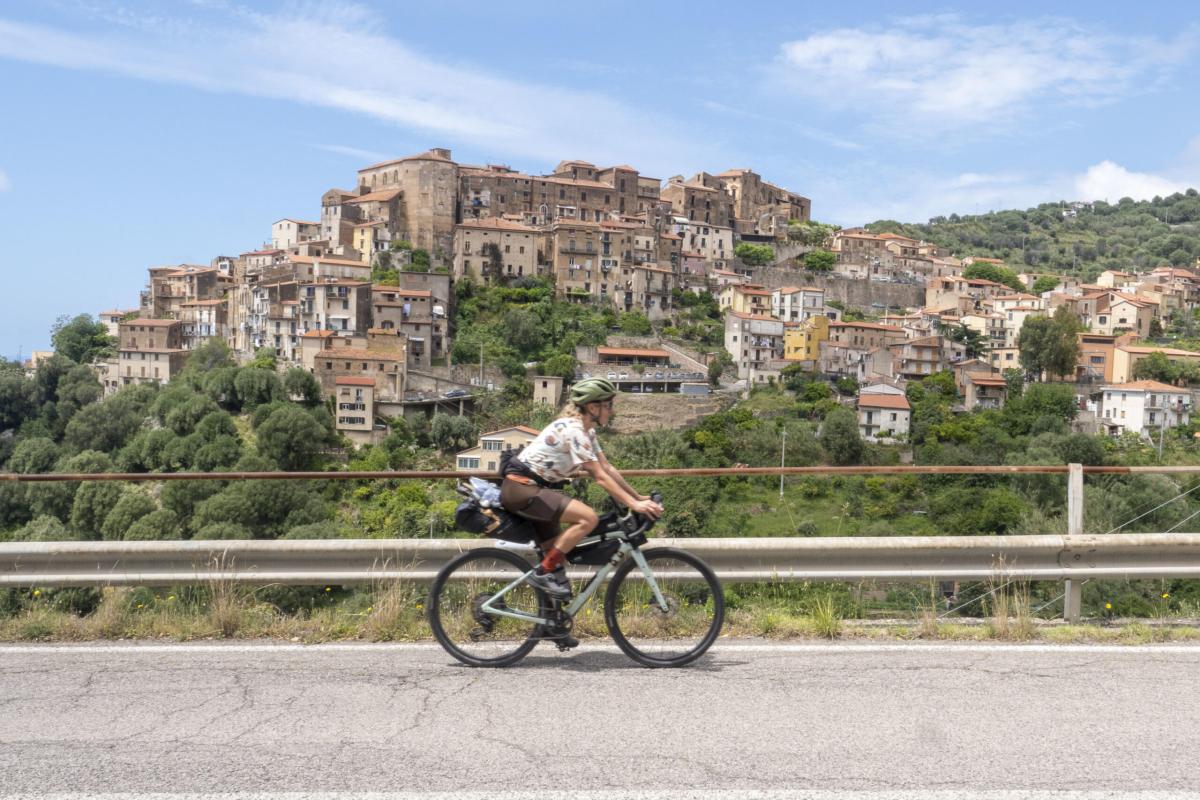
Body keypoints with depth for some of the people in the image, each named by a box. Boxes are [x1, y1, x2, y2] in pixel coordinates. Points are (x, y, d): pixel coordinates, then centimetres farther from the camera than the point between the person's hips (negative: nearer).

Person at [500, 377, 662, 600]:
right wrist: (634, 504, -22)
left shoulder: (586, 431, 11)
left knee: (556, 553, 11)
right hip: (521, 487, -10)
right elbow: (600, 476, -21)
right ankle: (543, 573, -14)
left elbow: (608, 468, 11)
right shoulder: (573, 430, -18)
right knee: (588, 518, -22)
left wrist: (640, 497, 6)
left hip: (533, 488, 10)